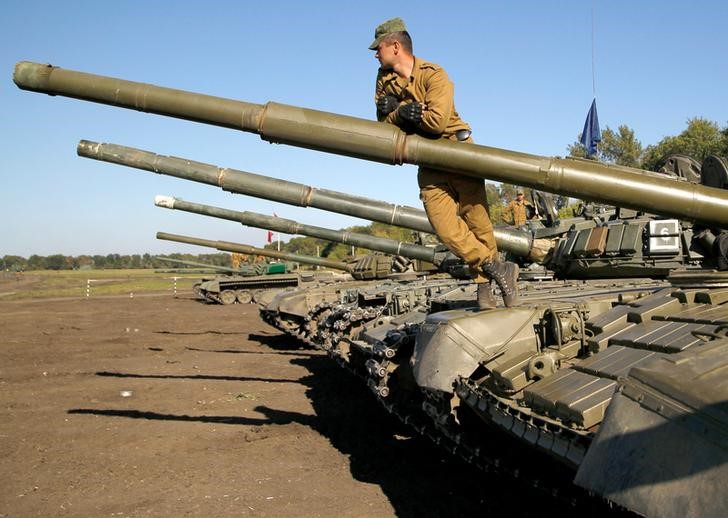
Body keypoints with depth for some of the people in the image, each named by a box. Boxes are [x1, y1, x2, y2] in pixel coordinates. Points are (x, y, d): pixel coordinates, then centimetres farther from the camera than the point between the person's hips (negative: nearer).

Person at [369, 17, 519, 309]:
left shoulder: (433, 75, -13)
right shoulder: (385, 78, 6)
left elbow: (437, 121, -25)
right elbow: (383, 123, 1)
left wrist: (399, 111, -15)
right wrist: (403, 112, -19)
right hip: (429, 166, 4)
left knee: (477, 223, -3)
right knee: (446, 229, -10)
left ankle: (484, 284, 9)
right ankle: (497, 269, 0)